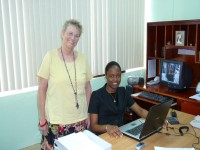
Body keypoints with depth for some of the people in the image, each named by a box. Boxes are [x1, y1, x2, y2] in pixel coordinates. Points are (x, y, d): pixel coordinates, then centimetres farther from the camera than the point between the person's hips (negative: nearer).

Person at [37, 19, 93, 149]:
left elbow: (87, 88, 8)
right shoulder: (51, 57, -9)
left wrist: (88, 114, 8)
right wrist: (42, 119, -4)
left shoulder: (82, 58, 0)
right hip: (56, 120, -3)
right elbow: (42, 90, -6)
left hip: (80, 119, 3)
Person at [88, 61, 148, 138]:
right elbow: (93, 126, -11)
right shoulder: (96, 95, -9)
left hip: (121, 133, 6)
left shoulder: (122, 92, 8)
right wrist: (107, 127, -32)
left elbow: (140, 110, 5)